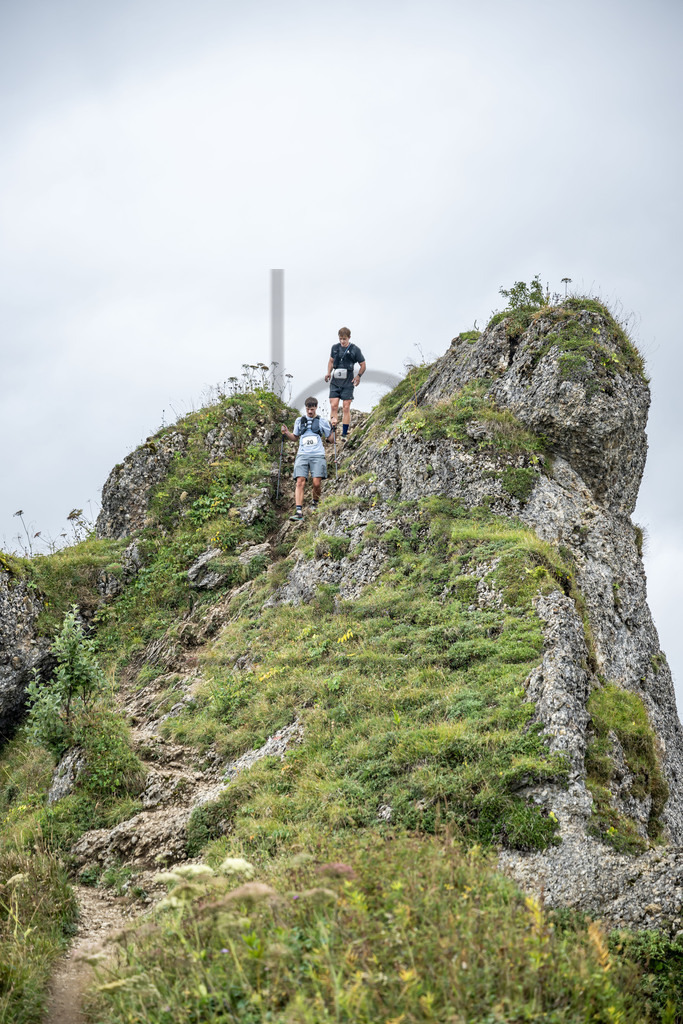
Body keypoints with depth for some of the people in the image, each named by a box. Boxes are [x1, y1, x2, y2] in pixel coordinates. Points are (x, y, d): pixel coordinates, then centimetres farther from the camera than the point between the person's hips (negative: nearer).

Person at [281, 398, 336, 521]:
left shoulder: (322, 422, 11)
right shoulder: (299, 421, 17)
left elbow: (331, 439, 13)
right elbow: (295, 437, 28)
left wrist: (333, 427, -1)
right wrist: (286, 433, 9)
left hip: (317, 455, -2)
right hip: (302, 455, 2)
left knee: (317, 483, -12)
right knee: (300, 482, -13)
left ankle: (315, 503, 19)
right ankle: (299, 512, -21)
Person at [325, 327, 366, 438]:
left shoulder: (355, 350, -3)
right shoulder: (335, 348, 6)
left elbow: (363, 365, 5)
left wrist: (358, 376, -10)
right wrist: (329, 373, 3)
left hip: (348, 383, -3)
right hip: (335, 382, 3)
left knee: (346, 408, -3)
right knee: (333, 406, -5)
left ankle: (344, 434, 3)